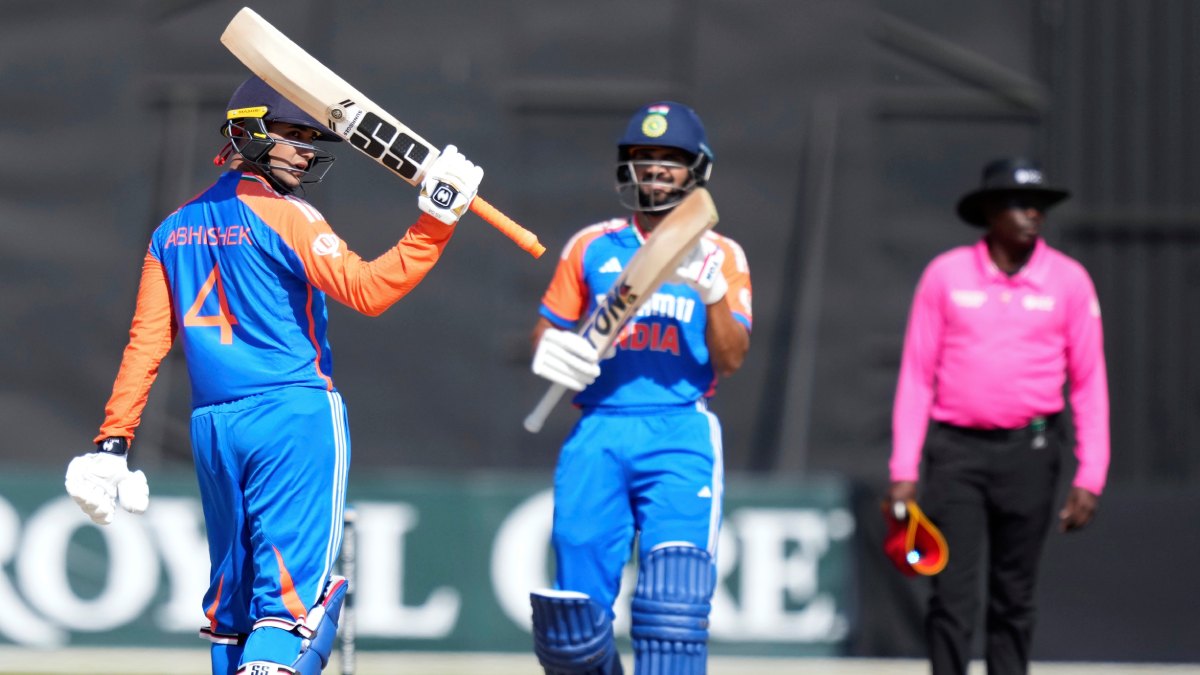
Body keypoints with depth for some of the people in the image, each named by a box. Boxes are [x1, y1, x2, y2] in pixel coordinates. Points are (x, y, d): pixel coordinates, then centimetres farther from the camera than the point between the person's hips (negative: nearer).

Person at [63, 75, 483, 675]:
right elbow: (367, 290, -18)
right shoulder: (283, 215, -6)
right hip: (296, 416, -7)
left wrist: (113, 442, 5)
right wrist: (436, 221, -18)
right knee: (292, 585, -12)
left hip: (210, 425, 7)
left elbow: (146, 342, 8)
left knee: (232, 591, 15)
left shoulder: (174, 230, 13)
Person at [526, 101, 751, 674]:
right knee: (572, 612, -4)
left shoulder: (719, 254, 10)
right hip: (599, 433, 2)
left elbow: (731, 360, 1)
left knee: (673, 595, -19)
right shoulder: (592, 247, 15)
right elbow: (547, 330, 16)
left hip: (680, 434, -2)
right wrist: (551, 352, -8)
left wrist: (712, 292, -17)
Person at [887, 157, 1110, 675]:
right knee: (953, 596, -6)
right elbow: (917, 376, 4)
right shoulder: (946, 274, 2)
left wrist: (1090, 477, -2)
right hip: (957, 450, 0)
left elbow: (1089, 383, 4)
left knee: (1014, 598, 5)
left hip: (1029, 452, 1)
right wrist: (903, 470, -1)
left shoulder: (1069, 281, 2)